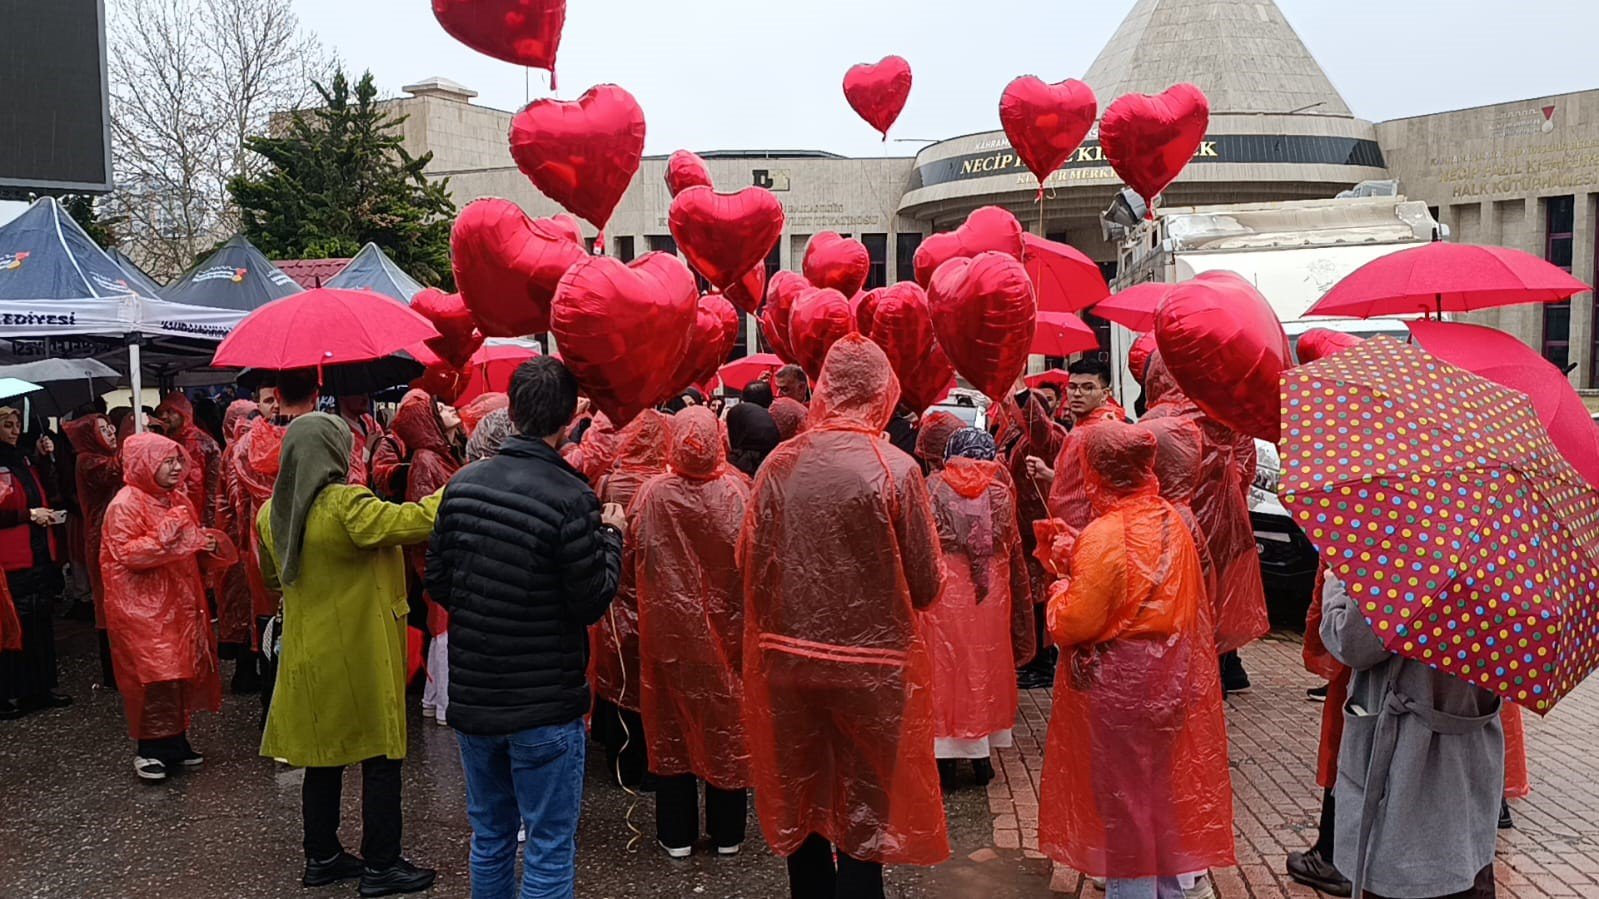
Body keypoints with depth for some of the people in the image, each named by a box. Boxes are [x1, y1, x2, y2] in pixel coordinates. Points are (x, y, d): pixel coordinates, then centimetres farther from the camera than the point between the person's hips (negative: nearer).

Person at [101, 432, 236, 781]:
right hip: (143, 607, -8)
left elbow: (192, 549, 23)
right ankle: (150, 750, 5)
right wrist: (166, 534, -25)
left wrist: (209, 544, 2)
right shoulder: (125, 504, -11)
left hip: (179, 602, 8)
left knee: (183, 672, 10)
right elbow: (129, 555, -20)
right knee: (155, 676, -6)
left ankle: (174, 742, 21)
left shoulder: (178, 500, 11)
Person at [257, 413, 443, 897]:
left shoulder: (272, 512, 5)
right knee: (380, 757, 3)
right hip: (360, 653, -7)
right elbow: (410, 522, -26)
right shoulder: (346, 504, -20)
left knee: (325, 755, 16)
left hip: (309, 653, 8)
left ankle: (322, 857, 26)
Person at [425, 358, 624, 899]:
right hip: (544, 706, -5)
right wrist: (610, 537, 1)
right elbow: (593, 601, -14)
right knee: (549, 851, 7)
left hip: (472, 696, 6)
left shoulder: (463, 484, -2)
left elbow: (437, 584, 4)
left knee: (489, 839, 21)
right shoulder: (571, 497, -19)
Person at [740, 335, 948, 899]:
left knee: (802, 804, 20)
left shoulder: (779, 463, -6)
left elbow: (749, 560, 1)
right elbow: (926, 585, -11)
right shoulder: (895, 469, -15)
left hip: (787, 657, 3)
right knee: (863, 815, 11)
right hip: (871, 662, -3)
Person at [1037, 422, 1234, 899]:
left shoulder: (1104, 537, -23)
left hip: (1117, 684, -7)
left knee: (1121, 794, 8)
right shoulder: (1172, 521, 0)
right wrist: (1079, 560, 9)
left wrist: (1061, 586, -3)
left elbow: (1074, 624, -22)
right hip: (1169, 678, 8)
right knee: (1160, 786, 20)